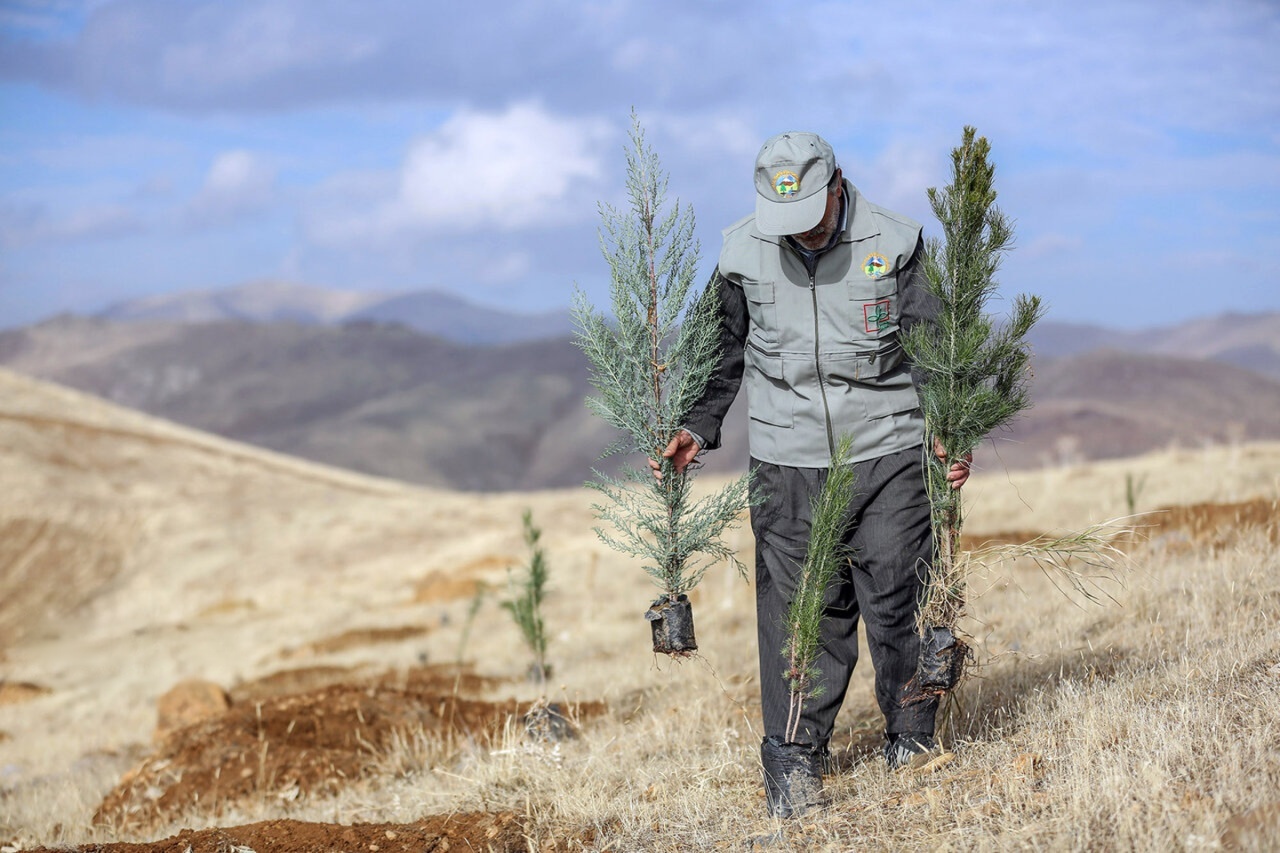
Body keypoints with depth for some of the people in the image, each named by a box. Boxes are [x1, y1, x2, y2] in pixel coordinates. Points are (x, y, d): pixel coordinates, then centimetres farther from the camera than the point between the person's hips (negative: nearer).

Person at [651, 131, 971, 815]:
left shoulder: (894, 244, -5)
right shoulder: (742, 252, 1)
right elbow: (724, 351, 15)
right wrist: (698, 428, 6)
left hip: (888, 453, -1)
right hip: (787, 458, 1)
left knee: (896, 601, 1)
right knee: (797, 611, -2)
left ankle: (912, 740, 21)